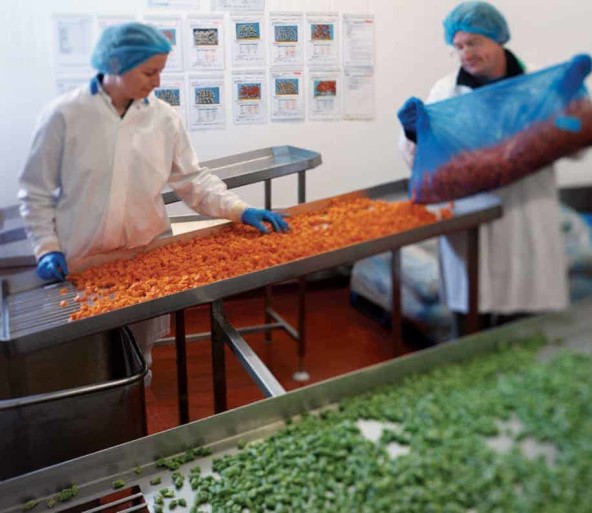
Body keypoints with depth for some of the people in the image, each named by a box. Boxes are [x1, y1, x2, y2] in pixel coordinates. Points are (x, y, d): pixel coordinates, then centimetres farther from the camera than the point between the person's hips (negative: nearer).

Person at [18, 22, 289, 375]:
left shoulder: (164, 117, -2)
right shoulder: (65, 115, -9)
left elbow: (193, 179, 3)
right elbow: (36, 190, -2)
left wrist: (240, 210, -8)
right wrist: (47, 248, -9)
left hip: (149, 256, 3)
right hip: (82, 262, -2)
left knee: (140, 351, 13)